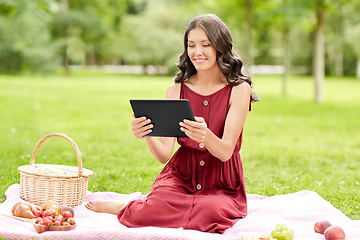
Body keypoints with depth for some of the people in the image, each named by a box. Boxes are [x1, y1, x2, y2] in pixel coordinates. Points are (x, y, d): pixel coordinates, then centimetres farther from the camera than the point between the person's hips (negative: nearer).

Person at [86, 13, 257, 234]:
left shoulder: (239, 89, -5)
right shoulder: (177, 90, 2)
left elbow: (226, 152, -15)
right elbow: (164, 154, -5)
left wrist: (205, 135, -37)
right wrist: (147, 136, -27)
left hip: (222, 185, -1)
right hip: (181, 176, 1)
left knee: (210, 213, -36)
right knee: (156, 207, -34)